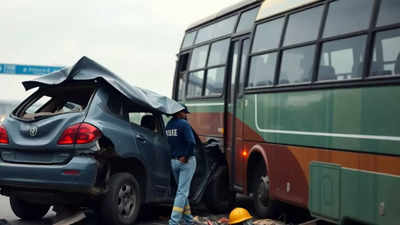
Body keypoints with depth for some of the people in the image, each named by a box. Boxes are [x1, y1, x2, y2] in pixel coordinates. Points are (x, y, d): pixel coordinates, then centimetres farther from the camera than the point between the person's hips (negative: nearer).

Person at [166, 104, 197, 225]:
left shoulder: (168, 125, 8)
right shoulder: (184, 124, -12)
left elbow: (168, 143, 11)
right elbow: (191, 142, -22)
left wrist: (174, 155, 10)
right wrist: (186, 156, -13)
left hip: (173, 161, 7)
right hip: (186, 161, -7)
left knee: (182, 190, 17)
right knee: (182, 191, -7)